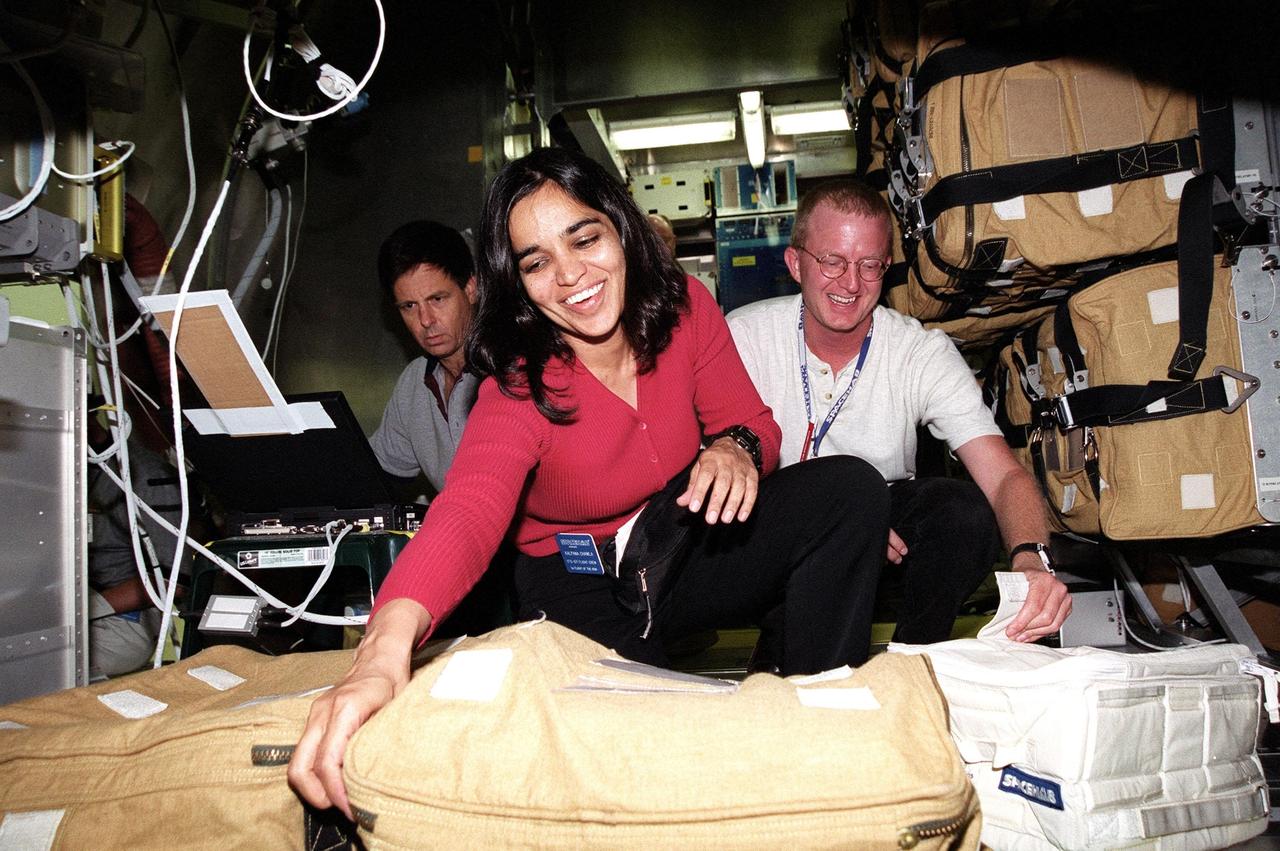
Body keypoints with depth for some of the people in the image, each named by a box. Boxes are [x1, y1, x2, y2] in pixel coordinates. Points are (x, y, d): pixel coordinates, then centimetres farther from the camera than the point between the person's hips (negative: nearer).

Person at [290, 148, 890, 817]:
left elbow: (750, 421, -1)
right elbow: (468, 512, -43)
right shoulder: (519, 389, -24)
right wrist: (385, 644, -63)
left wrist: (735, 447, -28)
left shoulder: (684, 310, -12)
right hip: (579, 586, -3)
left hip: (688, 540, 4)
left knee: (851, 490, -17)